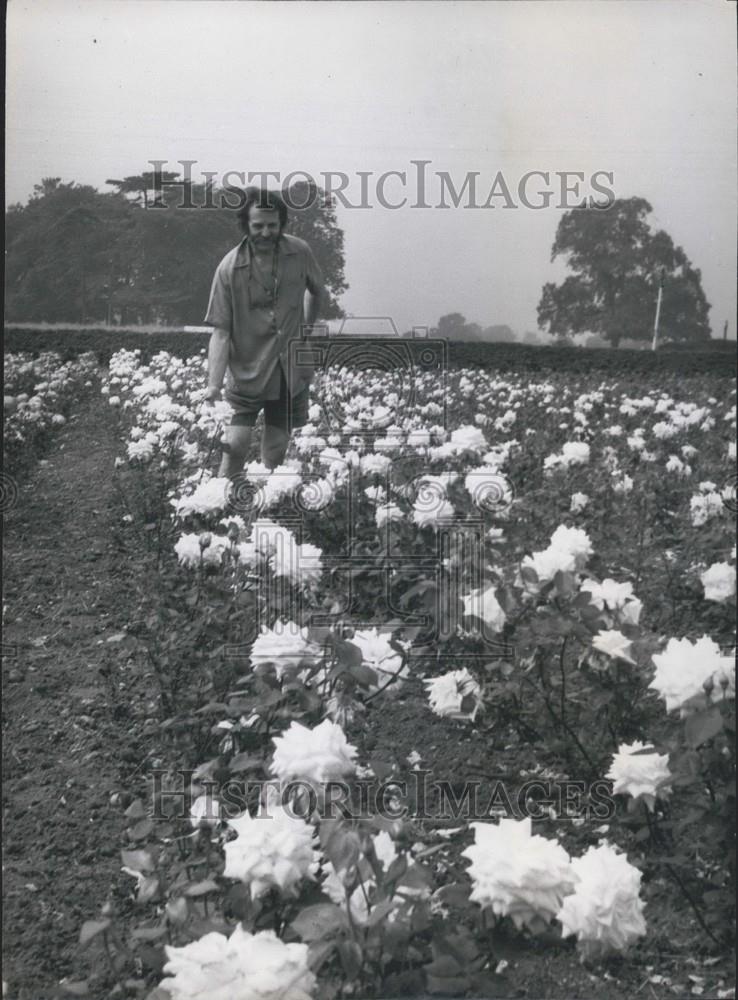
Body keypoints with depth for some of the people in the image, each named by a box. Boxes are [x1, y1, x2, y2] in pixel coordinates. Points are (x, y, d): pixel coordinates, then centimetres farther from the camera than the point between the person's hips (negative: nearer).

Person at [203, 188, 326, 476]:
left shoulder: (300, 253, -6)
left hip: (290, 369, 2)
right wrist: (214, 385, -23)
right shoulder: (230, 268, -13)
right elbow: (220, 331, -14)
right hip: (247, 368, -2)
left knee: (276, 448, 8)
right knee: (236, 444, -10)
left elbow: (318, 292, 15)